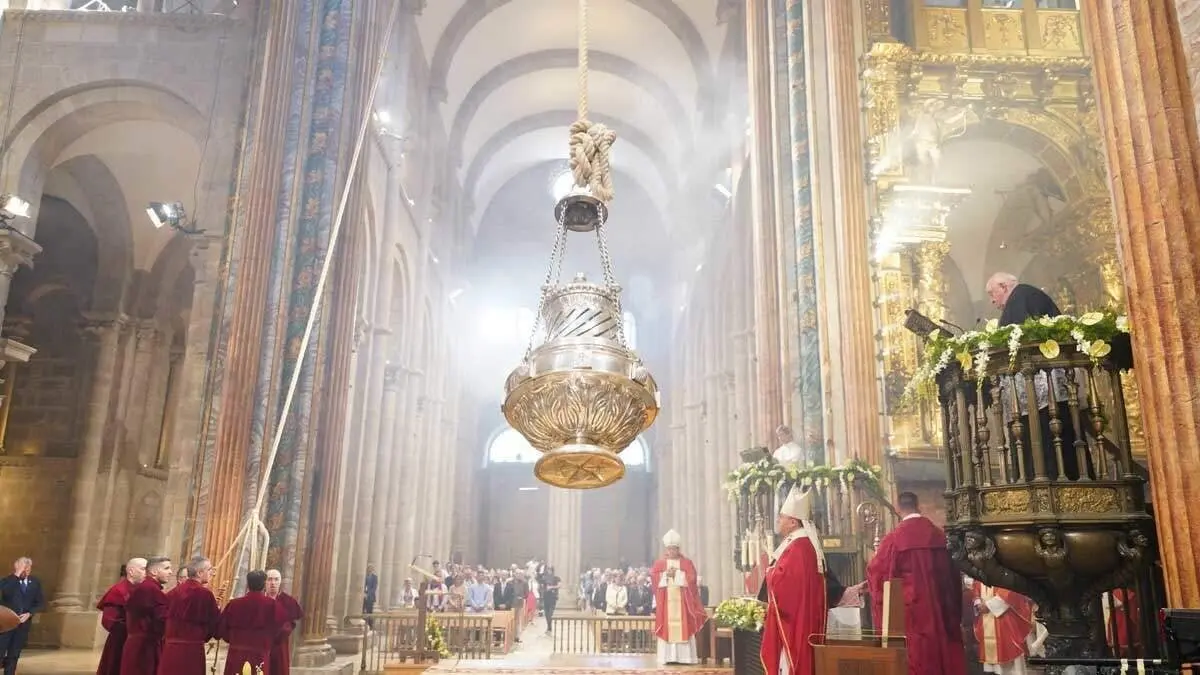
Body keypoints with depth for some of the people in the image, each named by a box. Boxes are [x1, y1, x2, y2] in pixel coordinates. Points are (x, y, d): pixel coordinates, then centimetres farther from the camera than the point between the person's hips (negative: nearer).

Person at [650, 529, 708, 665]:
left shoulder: (686, 563, 9)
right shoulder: (659, 563, 11)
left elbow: (692, 579, -3)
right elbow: (654, 579, 0)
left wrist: (677, 574, -10)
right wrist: (666, 575, -11)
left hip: (682, 600, 0)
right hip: (666, 601, 1)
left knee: (683, 627, -6)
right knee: (667, 627, -4)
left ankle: (683, 657, -5)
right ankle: (668, 657, -3)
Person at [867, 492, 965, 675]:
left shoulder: (894, 538, -11)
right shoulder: (939, 534, 3)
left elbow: (876, 571, -4)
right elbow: (952, 574, 11)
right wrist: (954, 611, 20)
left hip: (912, 608, -4)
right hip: (941, 607, 4)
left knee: (917, 655, 3)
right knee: (944, 652, 13)